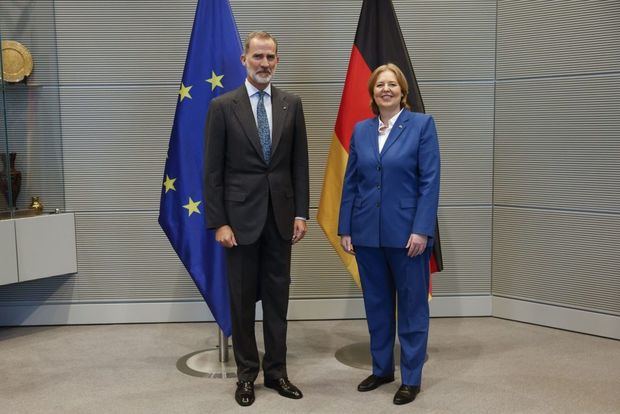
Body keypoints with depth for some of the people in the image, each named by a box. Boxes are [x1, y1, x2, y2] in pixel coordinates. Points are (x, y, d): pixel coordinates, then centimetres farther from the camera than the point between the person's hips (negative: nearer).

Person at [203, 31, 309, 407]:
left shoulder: (291, 104, 5)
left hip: (280, 217, 3)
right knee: (242, 299, 8)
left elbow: (300, 164, 7)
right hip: (241, 216, -2)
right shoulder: (223, 106, -3)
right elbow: (213, 171, -4)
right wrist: (219, 222, -9)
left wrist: (301, 213, 1)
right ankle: (247, 373, 24)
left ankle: (276, 370, 25)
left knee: (278, 297, 10)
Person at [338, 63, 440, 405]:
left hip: (406, 232, -4)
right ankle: (381, 368, 30)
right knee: (376, 304, 14)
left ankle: (411, 378, 21)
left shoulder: (422, 124, -3)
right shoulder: (361, 130, 8)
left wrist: (421, 230, -15)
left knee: (412, 305, 7)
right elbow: (350, 182, 8)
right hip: (367, 232, 4)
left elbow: (430, 181, -8)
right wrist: (345, 229, 4)